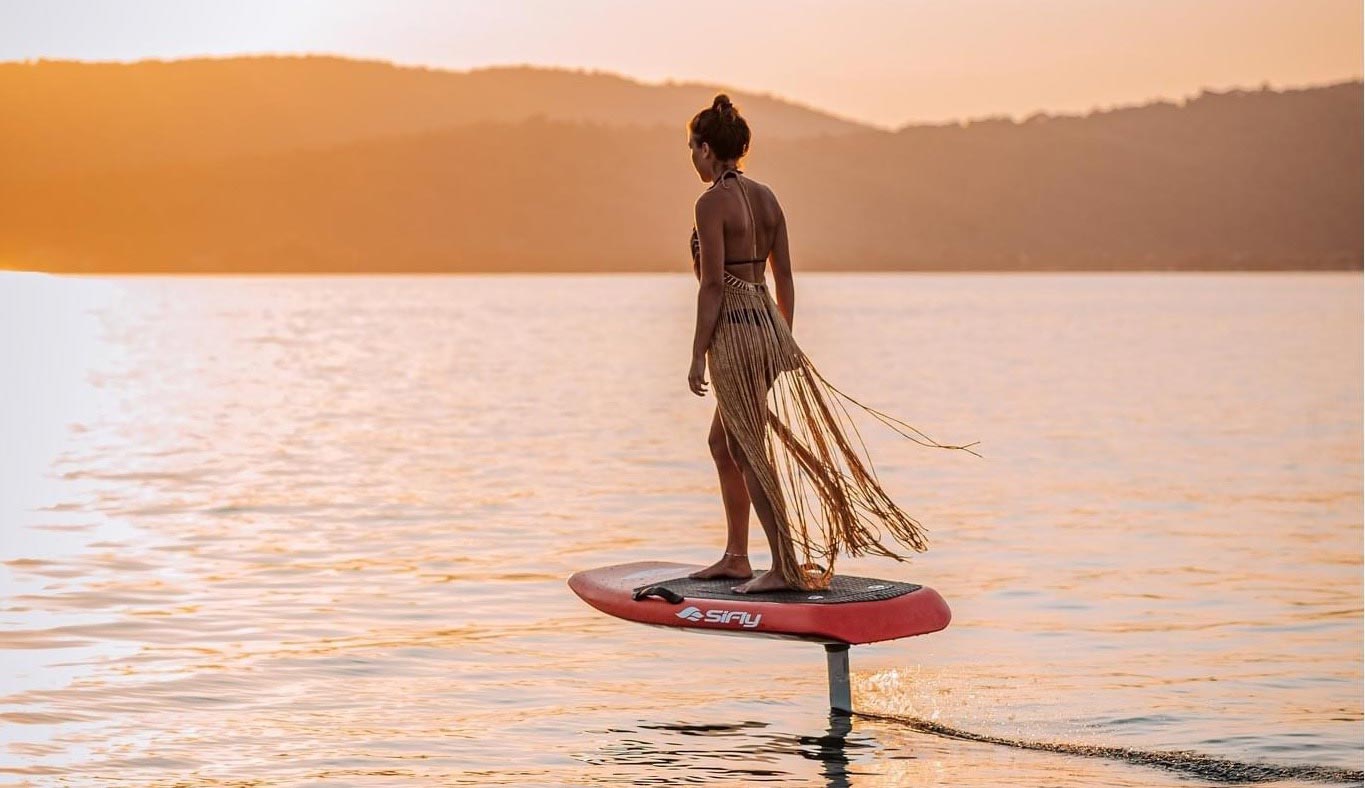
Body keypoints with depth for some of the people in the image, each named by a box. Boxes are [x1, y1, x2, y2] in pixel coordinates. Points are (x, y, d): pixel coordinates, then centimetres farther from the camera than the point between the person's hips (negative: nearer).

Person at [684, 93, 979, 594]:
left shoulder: (712, 203, -13)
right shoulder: (766, 198, 10)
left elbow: (711, 285, -16)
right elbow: (784, 278, 13)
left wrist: (698, 355, -13)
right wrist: (784, 344, 20)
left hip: (732, 334, -8)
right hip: (769, 328, 8)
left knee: (751, 455, -4)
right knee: (722, 443, 20)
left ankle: (787, 567, -5)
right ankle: (735, 557, 24)